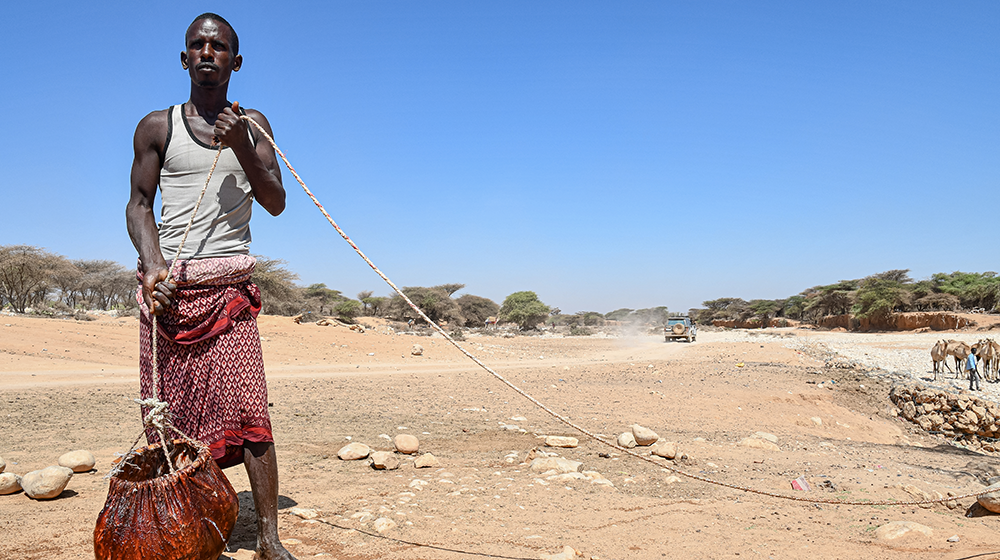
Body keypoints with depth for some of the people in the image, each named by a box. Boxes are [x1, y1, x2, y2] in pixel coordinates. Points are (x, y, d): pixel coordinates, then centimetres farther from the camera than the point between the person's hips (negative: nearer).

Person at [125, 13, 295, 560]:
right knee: (168, 410, 1)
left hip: (229, 285, 0)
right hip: (167, 284, 1)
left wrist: (240, 148, -10)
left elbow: (276, 202, 6)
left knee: (246, 407, -10)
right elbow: (138, 203, 8)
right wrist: (154, 264, -10)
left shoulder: (252, 124, 12)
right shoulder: (157, 126, 9)